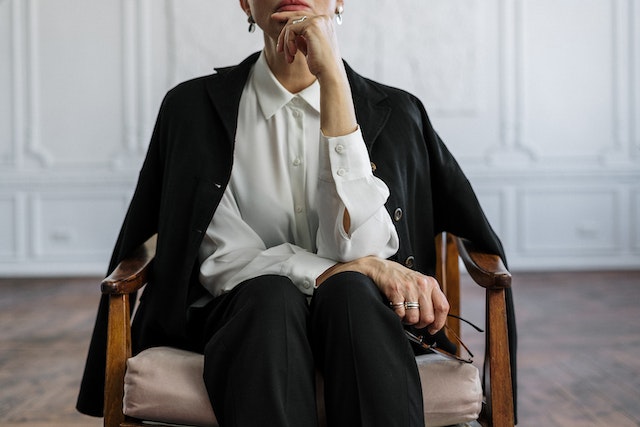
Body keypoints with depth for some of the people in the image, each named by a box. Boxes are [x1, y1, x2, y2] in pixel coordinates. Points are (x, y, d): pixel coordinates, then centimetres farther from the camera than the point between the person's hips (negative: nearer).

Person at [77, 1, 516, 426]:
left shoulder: (393, 112, 1)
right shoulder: (193, 106, 1)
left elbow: (355, 245, -16)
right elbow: (222, 262, -7)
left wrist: (332, 76, -18)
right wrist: (365, 269, -20)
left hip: (355, 317, 1)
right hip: (244, 318, 0)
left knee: (351, 293, -33)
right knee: (269, 295, -34)